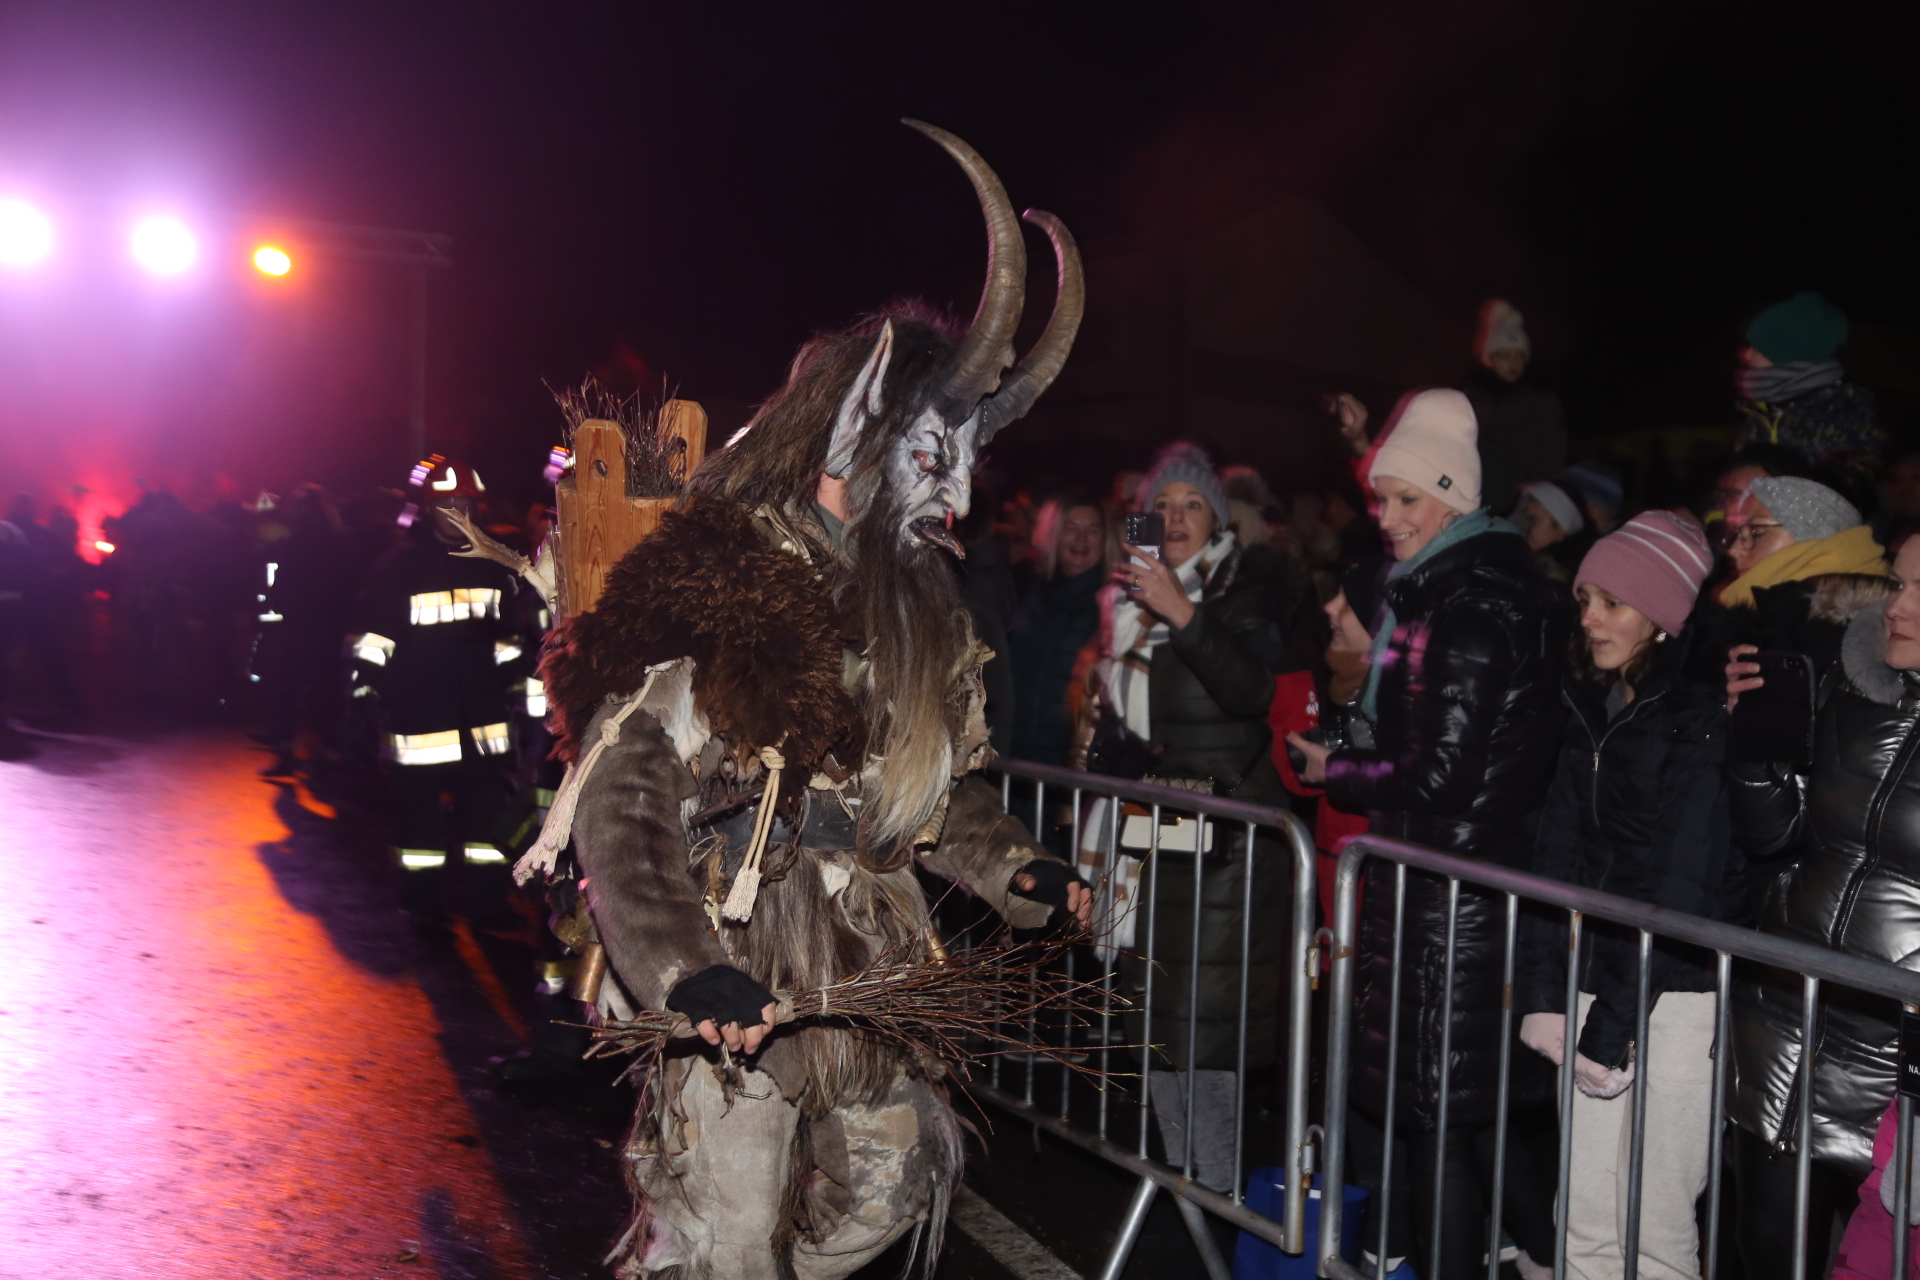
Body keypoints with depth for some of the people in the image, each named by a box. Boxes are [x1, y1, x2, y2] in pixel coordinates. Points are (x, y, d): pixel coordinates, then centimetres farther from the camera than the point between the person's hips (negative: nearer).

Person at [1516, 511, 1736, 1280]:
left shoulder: (1703, 712, -10)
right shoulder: (1593, 704, 11)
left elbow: (1684, 881, -15)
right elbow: (1558, 854, 6)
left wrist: (1615, 1019, -15)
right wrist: (1543, 992, -1)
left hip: (1677, 997, -6)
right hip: (1597, 981, 6)